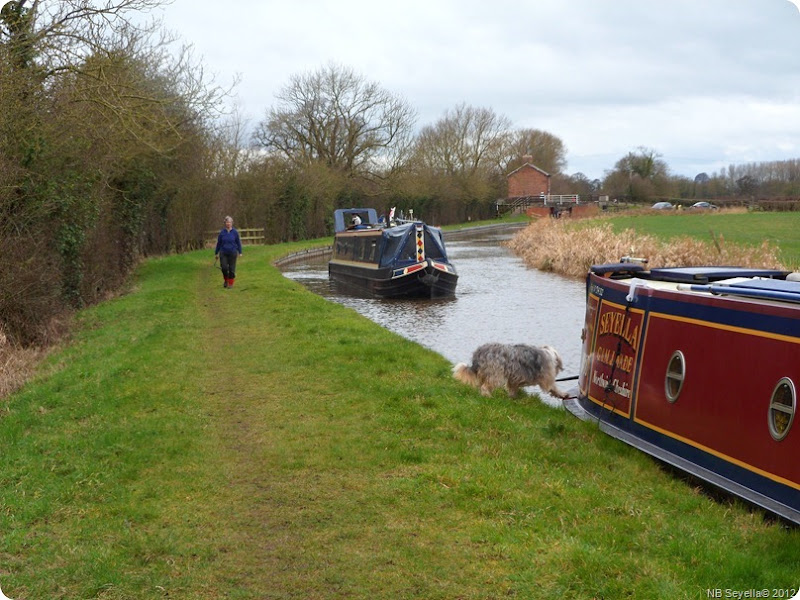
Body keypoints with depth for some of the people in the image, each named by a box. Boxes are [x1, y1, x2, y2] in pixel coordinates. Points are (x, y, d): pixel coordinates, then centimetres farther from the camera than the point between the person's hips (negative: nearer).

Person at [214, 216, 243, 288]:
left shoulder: (235, 232, -1)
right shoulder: (222, 232, 1)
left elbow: (238, 242, 5)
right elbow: (218, 243, 7)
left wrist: (240, 252, 3)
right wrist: (216, 253, 10)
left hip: (232, 253, 0)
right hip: (223, 253, 1)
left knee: (232, 269, 1)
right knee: (224, 268, -8)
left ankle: (231, 283, 13)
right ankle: (226, 280, 17)